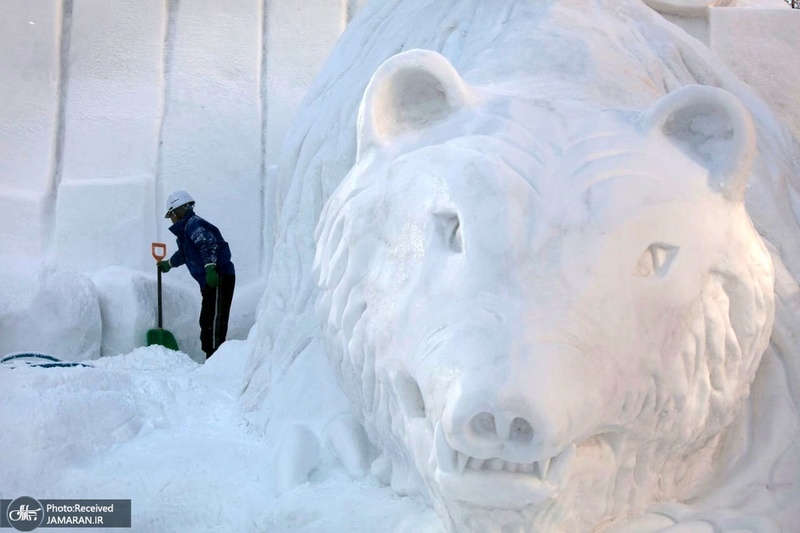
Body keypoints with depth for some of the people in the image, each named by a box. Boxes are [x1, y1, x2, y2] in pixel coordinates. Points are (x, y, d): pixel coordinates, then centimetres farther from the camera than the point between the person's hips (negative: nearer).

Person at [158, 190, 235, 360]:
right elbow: (185, 253, 45)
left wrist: (209, 267, -34)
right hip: (211, 280, 11)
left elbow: (209, 243, -25)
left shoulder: (193, 224, -7)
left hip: (219, 278, -10)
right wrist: (169, 263, 61)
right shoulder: (186, 228, 25)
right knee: (206, 320, 12)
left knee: (214, 319, -12)